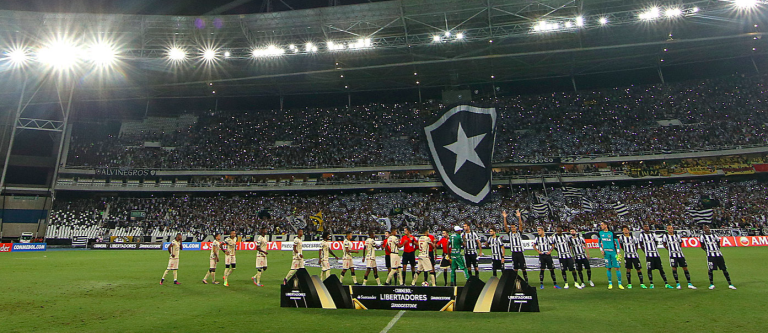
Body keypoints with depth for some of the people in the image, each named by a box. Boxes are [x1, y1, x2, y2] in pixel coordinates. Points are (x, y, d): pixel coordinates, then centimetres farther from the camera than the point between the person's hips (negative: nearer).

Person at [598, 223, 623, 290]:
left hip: (613, 251, -2)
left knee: (617, 267, -3)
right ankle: (610, 283, 11)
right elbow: (600, 242, 20)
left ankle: (620, 284, 5)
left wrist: (617, 252, -3)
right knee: (608, 268, 2)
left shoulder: (611, 233, 2)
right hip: (606, 252, 2)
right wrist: (601, 249, 7)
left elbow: (616, 242, 3)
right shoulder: (600, 233, 9)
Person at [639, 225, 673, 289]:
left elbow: (656, 244, 19)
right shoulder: (642, 235, 1)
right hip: (648, 255, -3)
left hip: (656, 254, 3)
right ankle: (651, 284, 5)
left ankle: (666, 284, 9)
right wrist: (645, 252, 2)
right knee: (649, 269, -4)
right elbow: (641, 244, 5)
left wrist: (654, 250, 11)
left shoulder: (653, 235, 12)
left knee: (661, 269, 4)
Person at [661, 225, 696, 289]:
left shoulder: (677, 236, 11)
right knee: (674, 268, -5)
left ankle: (689, 284, 8)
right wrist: (670, 250, 7)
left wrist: (679, 250, 13)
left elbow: (680, 244, 20)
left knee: (685, 267, 2)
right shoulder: (665, 236, 1)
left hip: (680, 254, 3)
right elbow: (664, 245, 9)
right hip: (672, 255, -3)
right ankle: (677, 284, 2)